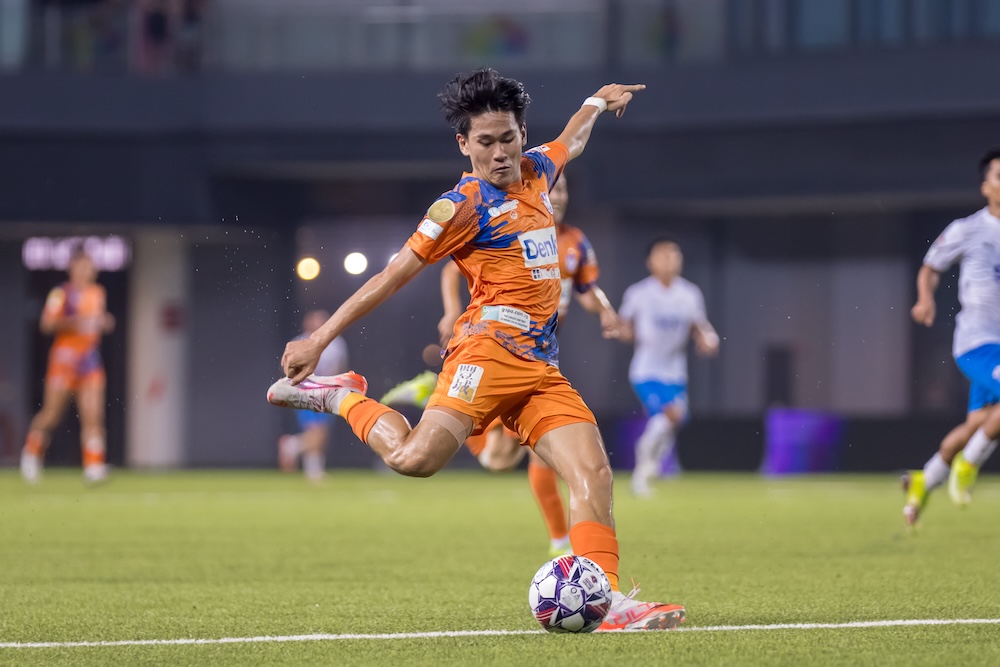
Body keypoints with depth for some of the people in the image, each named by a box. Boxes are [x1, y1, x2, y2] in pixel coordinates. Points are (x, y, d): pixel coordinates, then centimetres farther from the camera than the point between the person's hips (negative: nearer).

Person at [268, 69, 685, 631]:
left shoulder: (535, 172, 18)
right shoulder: (465, 204, -3)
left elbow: (570, 143, 46)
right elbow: (394, 276, -2)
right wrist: (319, 340, -2)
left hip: (542, 369, 7)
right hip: (490, 352, -7)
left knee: (594, 473, -10)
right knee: (415, 458, -25)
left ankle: (608, 601, -16)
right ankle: (342, 398, 1)